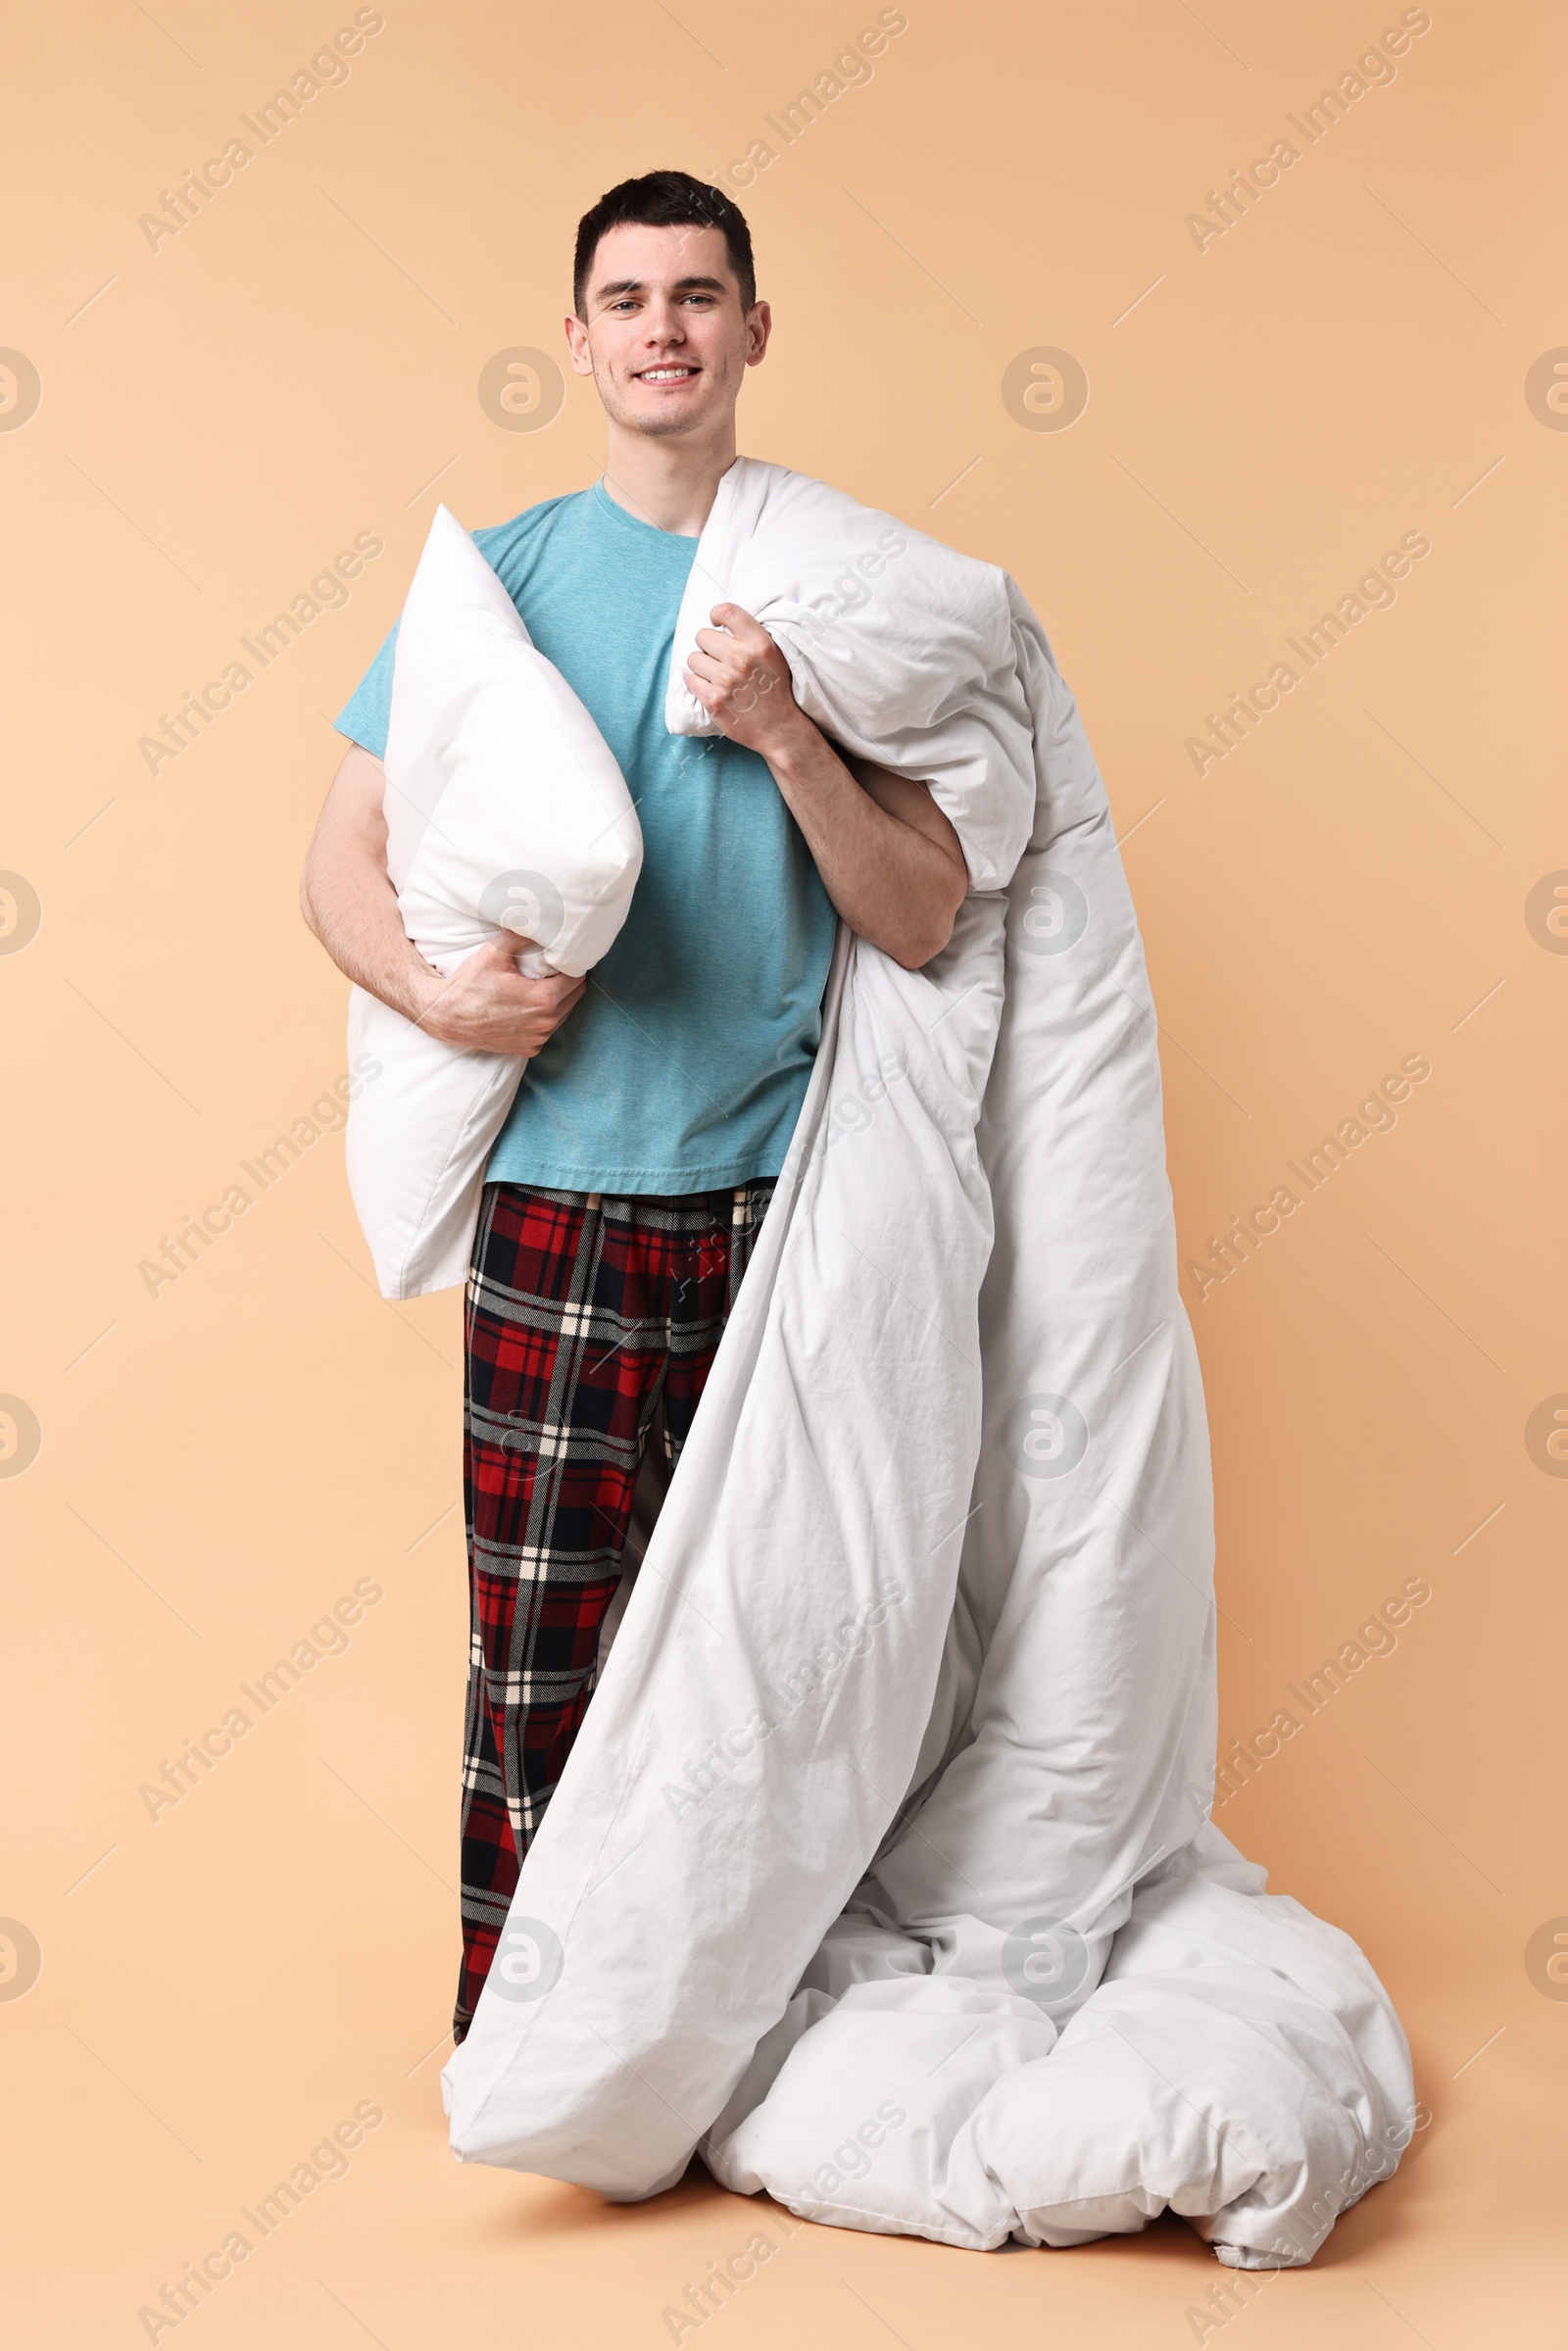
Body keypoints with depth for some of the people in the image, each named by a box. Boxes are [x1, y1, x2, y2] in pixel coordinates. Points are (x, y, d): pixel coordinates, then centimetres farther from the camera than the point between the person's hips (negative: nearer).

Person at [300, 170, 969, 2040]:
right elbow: (342, 863, 4)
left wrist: (786, 735, -13)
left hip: (785, 1186, 1)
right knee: (537, 1640, 0)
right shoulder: (500, 575, 5)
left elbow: (926, 919, 1)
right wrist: (434, 992, -15)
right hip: (562, 1187, -1)